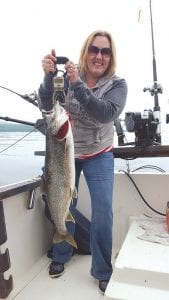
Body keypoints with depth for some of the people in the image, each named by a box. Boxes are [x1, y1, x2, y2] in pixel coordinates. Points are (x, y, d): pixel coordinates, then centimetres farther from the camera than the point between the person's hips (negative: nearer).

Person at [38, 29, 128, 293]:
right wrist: (49, 76, -34)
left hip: (99, 156, -1)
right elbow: (46, 106, -18)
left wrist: (78, 85, -36)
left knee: (103, 214, -4)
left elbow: (106, 114, -28)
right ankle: (61, 257, 38)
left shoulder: (117, 84, -10)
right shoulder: (67, 76, -8)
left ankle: (103, 272, 19)